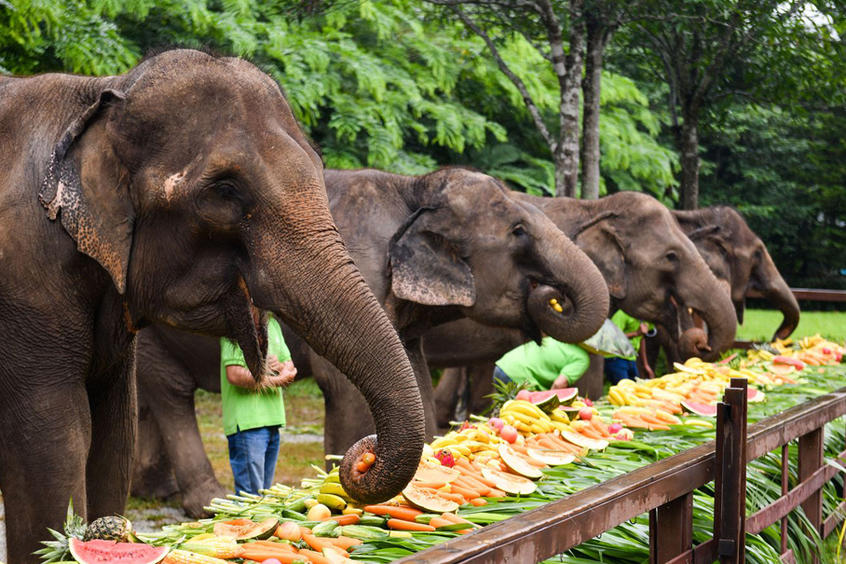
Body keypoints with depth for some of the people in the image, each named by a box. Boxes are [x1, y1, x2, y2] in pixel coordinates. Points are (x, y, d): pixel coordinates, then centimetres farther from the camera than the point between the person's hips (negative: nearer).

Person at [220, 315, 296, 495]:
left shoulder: (272, 323, 17)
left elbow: (290, 367, 20)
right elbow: (234, 374, -20)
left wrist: (280, 366, -5)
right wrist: (275, 381, -14)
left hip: (272, 420, 8)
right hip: (246, 422, -8)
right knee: (250, 498, -9)